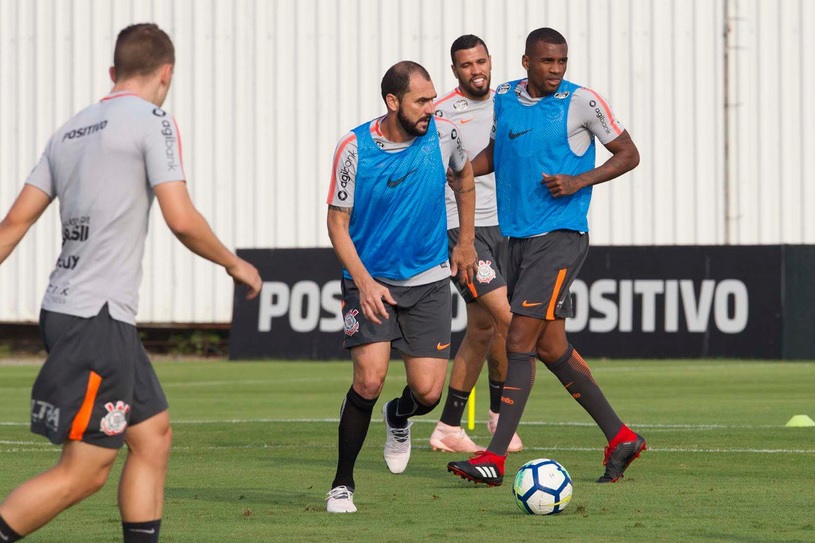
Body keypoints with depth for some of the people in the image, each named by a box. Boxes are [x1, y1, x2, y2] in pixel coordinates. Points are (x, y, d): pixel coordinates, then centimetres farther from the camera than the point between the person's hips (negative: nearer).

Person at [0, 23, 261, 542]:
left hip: (64, 306, 9)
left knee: (153, 435, 13)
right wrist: (235, 264, 3)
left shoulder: (71, 129, 15)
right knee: (84, 471, -6)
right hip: (96, 319, -9)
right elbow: (182, 220, -12)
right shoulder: (152, 120, -6)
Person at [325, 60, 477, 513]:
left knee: (427, 393, -5)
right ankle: (342, 484, -1)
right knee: (369, 378, -19)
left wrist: (465, 242, 20)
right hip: (370, 280, -2)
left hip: (428, 280, 2)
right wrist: (363, 282, -19)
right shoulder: (354, 149, -14)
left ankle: (398, 418, 35)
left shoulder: (444, 136, -7)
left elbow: (463, 177, 17)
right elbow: (337, 222, -7)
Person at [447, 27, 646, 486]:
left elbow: (628, 154, 0)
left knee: (520, 340, -13)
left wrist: (580, 181, -14)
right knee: (552, 347, 9)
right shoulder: (503, 99, 8)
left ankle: (496, 458, -13)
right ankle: (620, 437, 22)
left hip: (560, 237, -6)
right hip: (517, 237, 6)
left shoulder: (582, 102, -7)